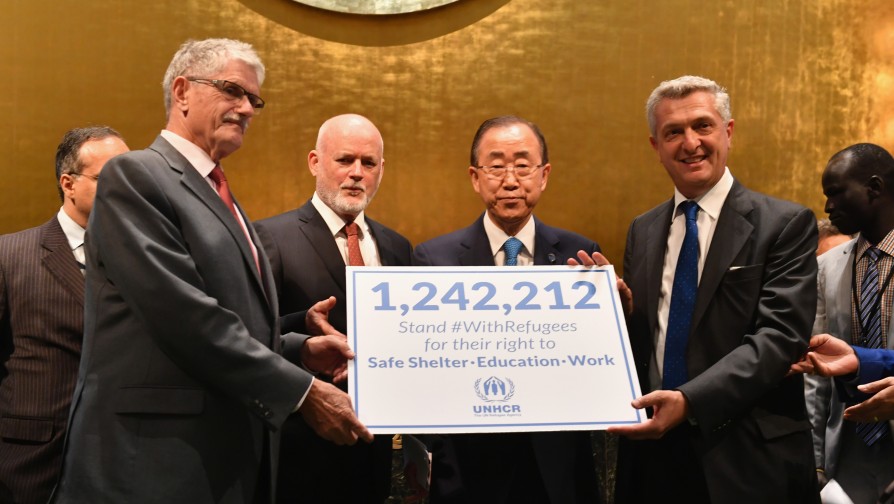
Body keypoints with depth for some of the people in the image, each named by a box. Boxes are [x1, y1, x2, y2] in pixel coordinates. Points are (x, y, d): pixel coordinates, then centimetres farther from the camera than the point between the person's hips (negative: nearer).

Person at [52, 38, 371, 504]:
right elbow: (184, 317, -19)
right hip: (157, 463, -8)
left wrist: (299, 349, 4)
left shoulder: (220, 198, 18)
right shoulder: (134, 175, -9)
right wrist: (302, 391, -16)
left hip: (231, 462, 8)